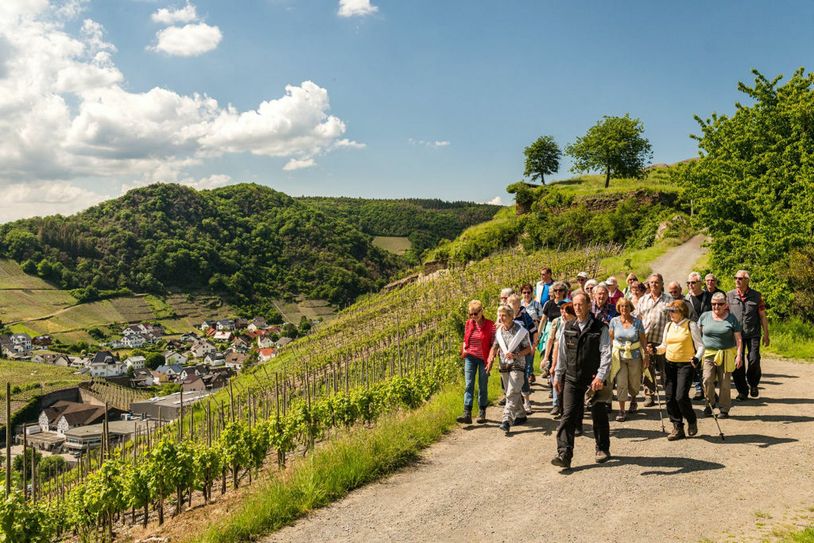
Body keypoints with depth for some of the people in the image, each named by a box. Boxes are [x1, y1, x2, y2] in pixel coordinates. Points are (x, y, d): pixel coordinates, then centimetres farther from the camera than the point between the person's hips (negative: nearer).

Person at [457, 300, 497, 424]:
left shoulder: (490, 325, -7)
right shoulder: (468, 324, 4)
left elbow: (493, 344, -3)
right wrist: (464, 349, -1)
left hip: (484, 358, -3)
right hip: (470, 357, 3)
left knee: (483, 386, 8)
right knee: (468, 385, -7)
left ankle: (482, 413, 22)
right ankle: (467, 414, -12)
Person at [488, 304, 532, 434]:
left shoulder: (521, 331, -8)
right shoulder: (499, 331, 6)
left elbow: (528, 349, -4)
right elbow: (495, 347, 11)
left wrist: (516, 355, -20)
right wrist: (490, 359, -7)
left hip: (517, 366, -5)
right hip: (504, 366, 5)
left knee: (512, 394, -14)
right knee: (514, 394, 15)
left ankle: (507, 420, -20)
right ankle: (520, 415, 31)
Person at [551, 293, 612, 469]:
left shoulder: (600, 328, -5)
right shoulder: (567, 327, 7)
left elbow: (606, 354, -11)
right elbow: (561, 353, 13)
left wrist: (601, 376, -21)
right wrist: (558, 375, 12)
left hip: (594, 380, -2)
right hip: (572, 378, 2)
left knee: (599, 415, 12)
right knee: (568, 415, -6)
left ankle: (603, 449, 31)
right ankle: (564, 455, -8)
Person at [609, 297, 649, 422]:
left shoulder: (637, 322, -3)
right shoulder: (614, 321, -1)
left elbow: (643, 340, 0)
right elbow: (610, 338, 5)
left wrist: (646, 356, -4)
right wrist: (608, 354, 1)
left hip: (634, 356, 0)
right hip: (619, 356, 0)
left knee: (634, 383, 10)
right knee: (621, 383, -7)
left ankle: (633, 400, 42)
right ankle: (621, 410, 2)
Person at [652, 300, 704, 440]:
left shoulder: (691, 325, -4)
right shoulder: (668, 326, 12)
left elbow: (700, 346, -5)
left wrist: (697, 358, -23)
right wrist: (656, 350, -3)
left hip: (686, 365, -6)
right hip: (669, 364, 6)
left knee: (681, 396, -13)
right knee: (669, 397, 3)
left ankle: (692, 421, 15)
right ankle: (677, 428, 14)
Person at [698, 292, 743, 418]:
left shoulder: (732, 319, 2)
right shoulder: (705, 316, 7)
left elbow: (738, 339, 1)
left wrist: (739, 355, -7)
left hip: (726, 354, -1)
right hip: (708, 353, 1)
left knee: (724, 383, 1)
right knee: (708, 379, -12)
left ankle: (724, 409, 13)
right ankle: (709, 404, 7)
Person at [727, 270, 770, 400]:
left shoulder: (756, 296, 3)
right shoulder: (729, 295, 4)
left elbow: (762, 316, 7)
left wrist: (766, 335, 5)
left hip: (753, 334, -1)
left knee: (753, 360, -11)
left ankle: (753, 384, 19)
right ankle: (742, 391, 15)